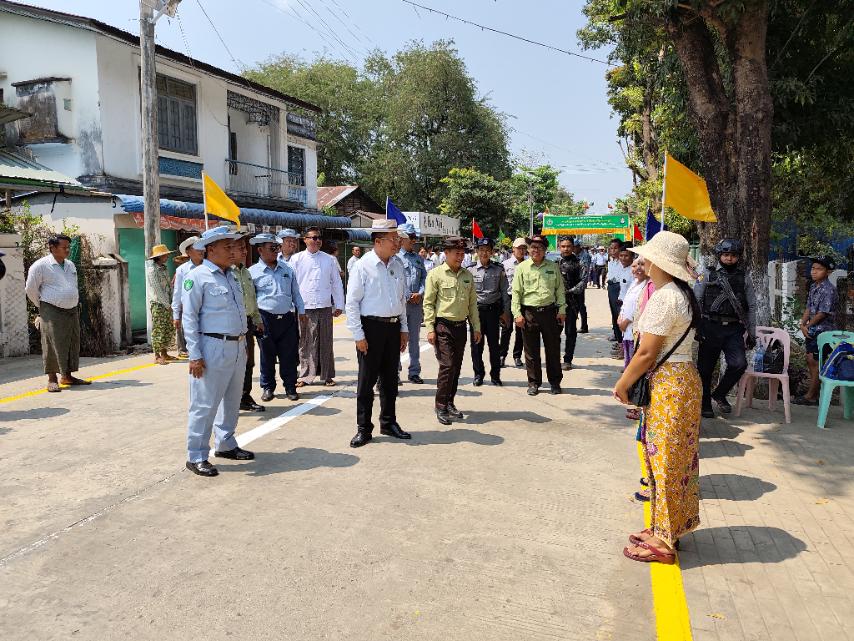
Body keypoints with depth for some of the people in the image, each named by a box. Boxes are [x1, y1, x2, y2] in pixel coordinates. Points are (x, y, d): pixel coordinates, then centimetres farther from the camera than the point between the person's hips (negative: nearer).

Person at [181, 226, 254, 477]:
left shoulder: (231, 276, 15)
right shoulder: (197, 277, -9)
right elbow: (189, 318, -12)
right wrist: (195, 355, -17)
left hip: (237, 349, 8)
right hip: (214, 349, -8)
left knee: (232, 401, 17)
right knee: (205, 404, -2)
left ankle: (225, 445, 31)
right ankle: (196, 457, 8)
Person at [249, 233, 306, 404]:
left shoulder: (287, 269, 10)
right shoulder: (253, 272, -2)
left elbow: (295, 292, 17)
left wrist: (301, 311, 13)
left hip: (287, 318, 3)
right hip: (266, 319, -3)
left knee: (289, 355, 6)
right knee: (267, 355, 7)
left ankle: (290, 387, 18)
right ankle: (267, 387, 22)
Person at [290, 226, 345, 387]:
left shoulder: (329, 260, 8)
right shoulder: (296, 259, 4)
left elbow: (337, 283, 11)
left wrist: (339, 305, 8)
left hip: (325, 307, 1)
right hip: (304, 308, -1)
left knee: (326, 343, 7)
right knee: (306, 343, 4)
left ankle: (327, 376, 16)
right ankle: (306, 375, 15)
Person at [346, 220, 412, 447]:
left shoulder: (397, 266, 9)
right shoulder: (363, 266, -9)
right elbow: (352, 302, -9)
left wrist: (404, 328, 14)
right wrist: (358, 335, -12)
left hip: (393, 327, 6)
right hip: (371, 327, -6)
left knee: (390, 379, 14)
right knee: (367, 380, 1)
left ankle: (388, 423, 28)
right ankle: (363, 429, 12)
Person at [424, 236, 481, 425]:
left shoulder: (467, 275, 12)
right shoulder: (436, 274, -5)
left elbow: (472, 303, 17)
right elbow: (428, 303, -6)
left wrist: (476, 327, 13)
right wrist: (430, 329, -12)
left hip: (461, 326, 6)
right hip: (443, 326, -6)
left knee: (456, 367, 10)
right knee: (447, 365, -10)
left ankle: (450, 403, 22)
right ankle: (441, 407, 0)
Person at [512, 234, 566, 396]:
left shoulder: (553, 267, 8)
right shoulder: (522, 268, 3)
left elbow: (560, 290, 11)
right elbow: (516, 292, 1)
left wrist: (562, 310, 3)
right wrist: (517, 314, -6)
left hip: (549, 311, 1)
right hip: (529, 313, -1)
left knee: (553, 349, 6)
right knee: (531, 351, 5)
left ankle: (555, 382, 20)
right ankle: (534, 383, 16)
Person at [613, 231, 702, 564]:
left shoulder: (662, 298, -20)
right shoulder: (681, 294, 11)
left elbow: (646, 353, -20)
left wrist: (622, 384, -9)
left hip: (668, 383, -10)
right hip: (684, 377, 10)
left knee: (664, 460, 0)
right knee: (677, 460, 17)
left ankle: (663, 541, 13)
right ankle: (666, 529, 30)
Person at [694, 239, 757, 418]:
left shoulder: (744, 279, 10)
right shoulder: (708, 276, 5)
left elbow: (751, 307, 12)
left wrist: (751, 333, 8)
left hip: (734, 329, 1)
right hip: (710, 328, -1)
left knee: (739, 364, -16)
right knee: (706, 367, 5)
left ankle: (720, 394, 8)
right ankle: (705, 404, 22)